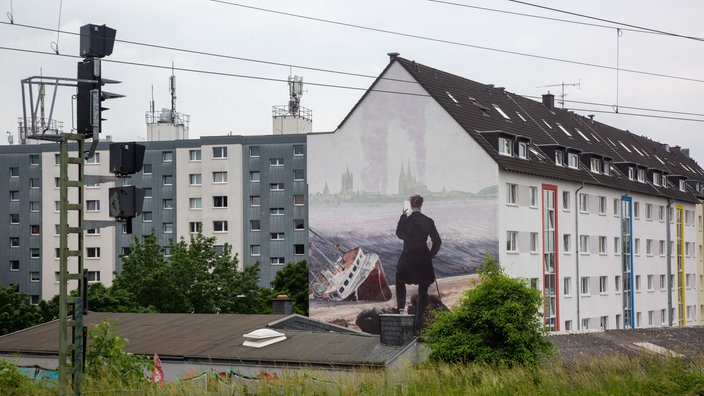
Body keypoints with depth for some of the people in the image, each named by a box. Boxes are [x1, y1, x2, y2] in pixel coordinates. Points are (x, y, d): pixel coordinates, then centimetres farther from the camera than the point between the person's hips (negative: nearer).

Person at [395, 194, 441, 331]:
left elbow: (399, 234, 8)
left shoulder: (405, 220, -11)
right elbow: (437, 241, -3)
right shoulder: (428, 221, -7)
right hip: (424, 259, 1)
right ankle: (419, 321, 10)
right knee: (423, 291, 12)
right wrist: (430, 255, 10)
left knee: (400, 282, 24)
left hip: (407, 257, -1)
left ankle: (401, 307, 3)